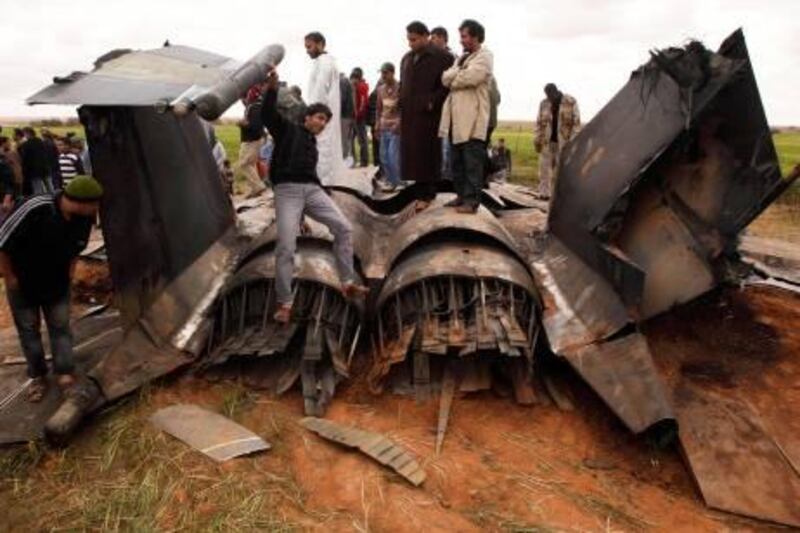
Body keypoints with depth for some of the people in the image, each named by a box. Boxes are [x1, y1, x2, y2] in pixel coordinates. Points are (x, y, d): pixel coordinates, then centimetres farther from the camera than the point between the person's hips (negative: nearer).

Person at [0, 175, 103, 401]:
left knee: (60, 327, 6)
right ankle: (38, 377, 22)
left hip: (57, 283, 3)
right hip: (22, 282, -3)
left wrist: (70, 268, 4)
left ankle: (65, 373, 16)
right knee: (28, 329, 9)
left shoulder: (84, 218, -17)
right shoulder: (35, 209, -34)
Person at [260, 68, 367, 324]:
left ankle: (347, 283, 1)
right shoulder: (287, 129, 9)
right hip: (288, 190, -6)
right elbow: (268, 114, -8)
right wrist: (272, 88, -22)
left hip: (312, 190, 6)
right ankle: (284, 304, -5)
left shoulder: (313, 145, 26)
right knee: (286, 247, -13)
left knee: (344, 227, -8)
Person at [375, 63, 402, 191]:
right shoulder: (380, 89, 11)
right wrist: (378, 124, 12)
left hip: (395, 127, -7)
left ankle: (394, 182, 0)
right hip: (384, 127, 7)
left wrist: (399, 123, -18)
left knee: (393, 155, -11)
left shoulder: (399, 87, -9)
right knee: (384, 156, 8)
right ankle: (390, 180, 19)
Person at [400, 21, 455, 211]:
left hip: (428, 115, -6)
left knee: (427, 154, -3)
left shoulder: (441, 57, -4)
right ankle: (420, 191, 14)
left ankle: (426, 194, 4)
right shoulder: (407, 58, 17)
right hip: (408, 116, 7)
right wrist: (401, 107, 10)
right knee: (412, 154, 6)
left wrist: (432, 102, -16)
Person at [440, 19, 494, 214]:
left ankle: (472, 200, -5)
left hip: (473, 119, -8)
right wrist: (458, 72, -8)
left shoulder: (485, 56, -1)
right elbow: (445, 77, 9)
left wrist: (452, 80, -2)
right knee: (458, 161, 11)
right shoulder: (462, 58, 23)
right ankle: (461, 195, 19)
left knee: (472, 162, -7)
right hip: (456, 117, 8)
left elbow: (470, 77, -18)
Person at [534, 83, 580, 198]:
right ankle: (544, 193, 1)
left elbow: (576, 122, -4)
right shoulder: (544, 103, 5)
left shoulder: (571, 102, -3)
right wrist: (537, 140, 5)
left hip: (563, 141, -2)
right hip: (547, 141, 2)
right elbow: (539, 122, 10)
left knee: (559, 169, 1)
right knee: (544, 167, -2)